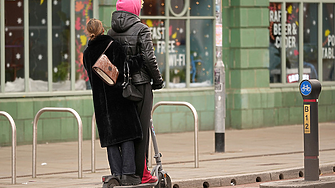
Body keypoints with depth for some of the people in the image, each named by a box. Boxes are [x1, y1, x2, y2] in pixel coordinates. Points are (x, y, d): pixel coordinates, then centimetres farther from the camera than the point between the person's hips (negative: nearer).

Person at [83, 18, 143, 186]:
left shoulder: (87, 53, 8)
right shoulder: (113, 45, -7)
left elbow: (92, 76, 13)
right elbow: (122, 70, -12)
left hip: (100, 100, 4)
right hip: (118, 96, -4)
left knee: (110, 137, 7)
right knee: (127, 134, 0)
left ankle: (117, 174, 2)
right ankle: (127, 173, -7)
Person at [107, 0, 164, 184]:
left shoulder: (111, 32, 6)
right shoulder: (141, 30, -9)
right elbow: (148, 58, -12)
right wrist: (158, 80, 0)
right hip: (140, 83, -5)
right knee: (141, 129, -1)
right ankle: (140, 173, 0)